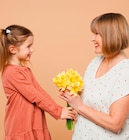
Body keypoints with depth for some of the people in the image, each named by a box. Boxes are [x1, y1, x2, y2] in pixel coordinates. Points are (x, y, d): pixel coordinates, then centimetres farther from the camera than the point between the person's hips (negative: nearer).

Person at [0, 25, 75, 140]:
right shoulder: (12, 72, -17)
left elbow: (41, 92, 6)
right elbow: (35, 96, -18)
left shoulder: (26, 69, 11)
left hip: (34, 126, 8)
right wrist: (58, 112, -12)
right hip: (21, 129, -8)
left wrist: (59, 109, -2)